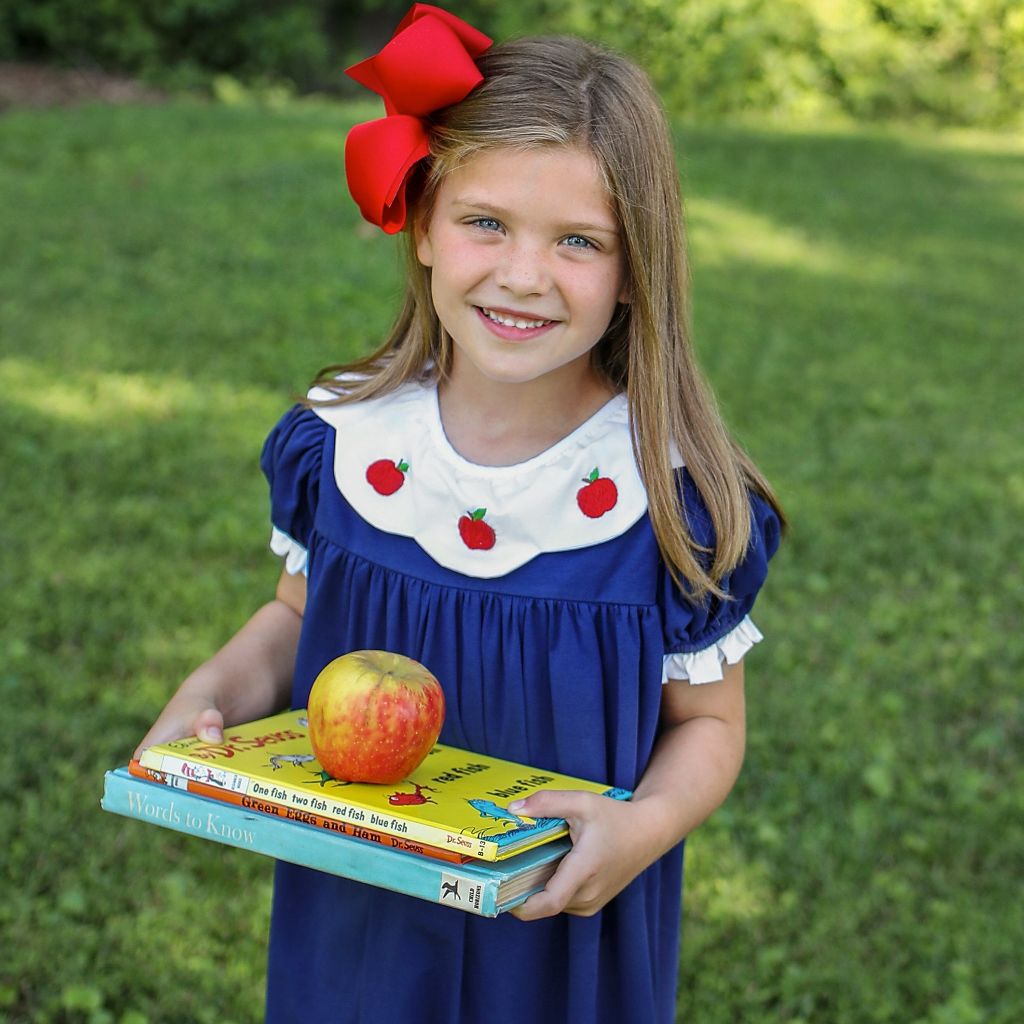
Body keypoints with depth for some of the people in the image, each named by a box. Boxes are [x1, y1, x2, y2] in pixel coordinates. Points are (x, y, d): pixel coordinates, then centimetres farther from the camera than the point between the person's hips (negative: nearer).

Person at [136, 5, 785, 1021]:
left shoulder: (673, 498, -18)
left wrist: (645, 824, -26)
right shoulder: (340, 440, -10)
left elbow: (705, 722, -7)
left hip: (562, 937, -2)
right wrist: (208, 697, -11)